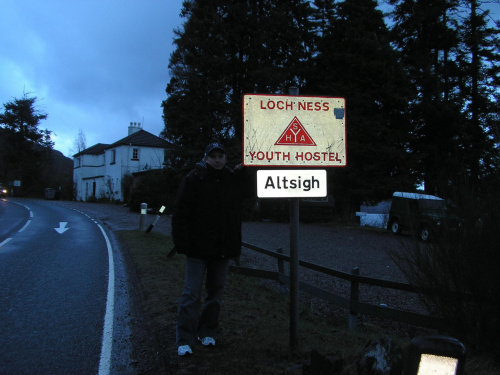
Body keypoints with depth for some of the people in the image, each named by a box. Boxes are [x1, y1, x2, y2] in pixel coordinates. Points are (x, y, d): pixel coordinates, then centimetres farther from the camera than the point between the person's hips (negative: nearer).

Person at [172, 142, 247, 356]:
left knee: (216, 291, 13)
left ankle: (207, 332, 27)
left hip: (224, 249, 4)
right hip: (198, 248, -4)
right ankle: (185, 340, 4)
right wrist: (182, 243, -15)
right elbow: (180, 213, -10)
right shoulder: (194, 179, -7)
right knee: (192, 292, -3)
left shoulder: (235, 180, 6)